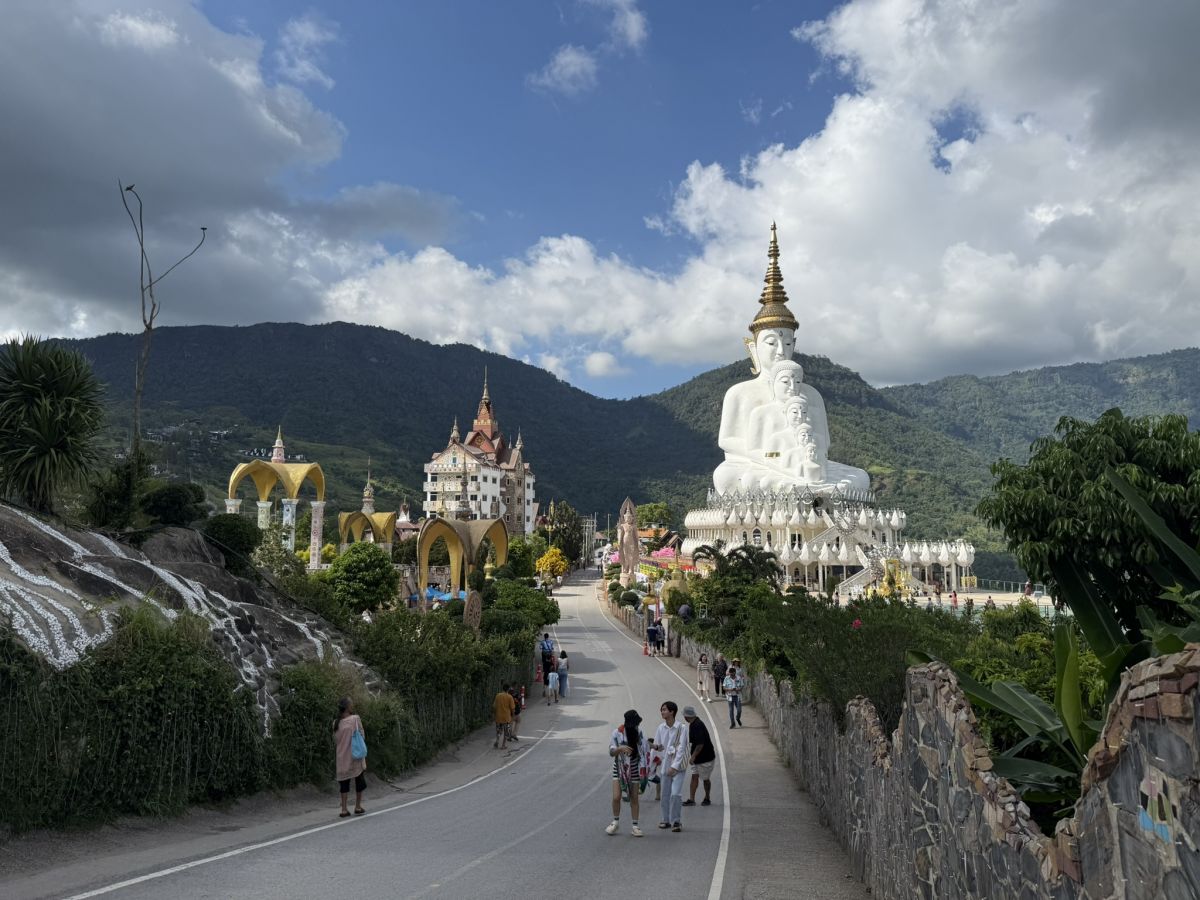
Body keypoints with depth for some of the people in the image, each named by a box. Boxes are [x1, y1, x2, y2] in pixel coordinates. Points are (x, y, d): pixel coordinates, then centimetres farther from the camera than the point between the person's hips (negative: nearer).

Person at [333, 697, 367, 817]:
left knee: (344, 782, 9)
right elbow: (362, 736, -5)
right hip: (356, 756, -3)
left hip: (342, 758, 3)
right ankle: (358, 807, 15)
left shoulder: (336, 723, 1)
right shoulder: (355, 719, -10)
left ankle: (344, 809, 4)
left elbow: (335, 741, 7)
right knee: (359, 780, 11)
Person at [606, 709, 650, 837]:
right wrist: (620, 748, -34)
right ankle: (616, 822, 15)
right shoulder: (617, 732, -12)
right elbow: (611, 752, -15)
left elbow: (645, 749, 12)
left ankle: (635, 826, 14)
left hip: (634, 770, 2)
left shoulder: (639, 733, -2)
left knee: (634, 798, 4)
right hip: (619, 769, -2)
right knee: (616, 797, -8)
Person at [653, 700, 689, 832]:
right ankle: (665, 820, 23)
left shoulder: (682, 728, -12)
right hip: (666, 764, 5)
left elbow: (681, 748, -15)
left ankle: (676, 821, 1)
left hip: (679, 766, -5)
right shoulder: (661, 728, 3)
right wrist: (657, 746, -10)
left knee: (676, 794, -13)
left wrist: (674, 766, -20)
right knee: (665, 794, 8)